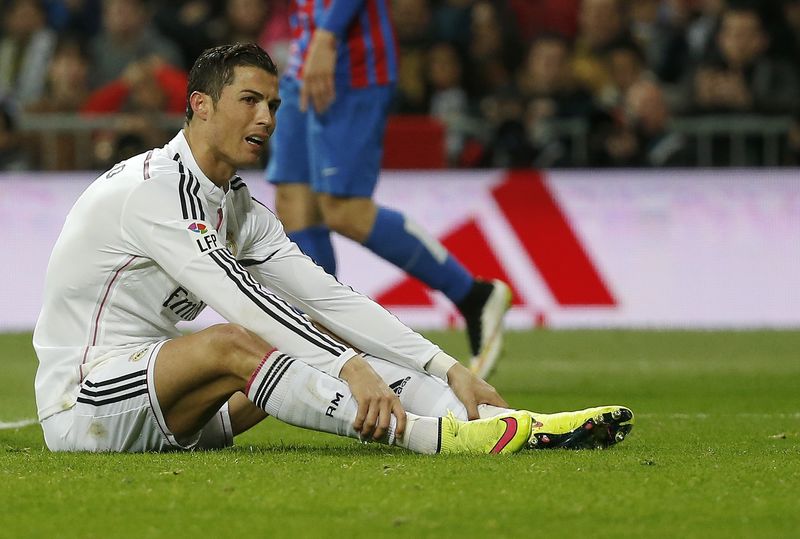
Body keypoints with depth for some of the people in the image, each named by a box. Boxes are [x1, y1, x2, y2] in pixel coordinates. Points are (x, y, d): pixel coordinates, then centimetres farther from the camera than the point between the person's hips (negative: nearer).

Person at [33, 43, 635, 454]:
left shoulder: (242, 210, 11)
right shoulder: (154, 188, -17)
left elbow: (330, 297, 4)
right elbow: (238, 299, -29)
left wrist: (448, 368, -6)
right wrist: (350, 367, -38)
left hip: (165, 418, 8)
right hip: (78, 404, -8)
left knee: (326, 336, -5)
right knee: (232, 344, -33)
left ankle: (518, 428, -20)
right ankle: (437, 437, -47)